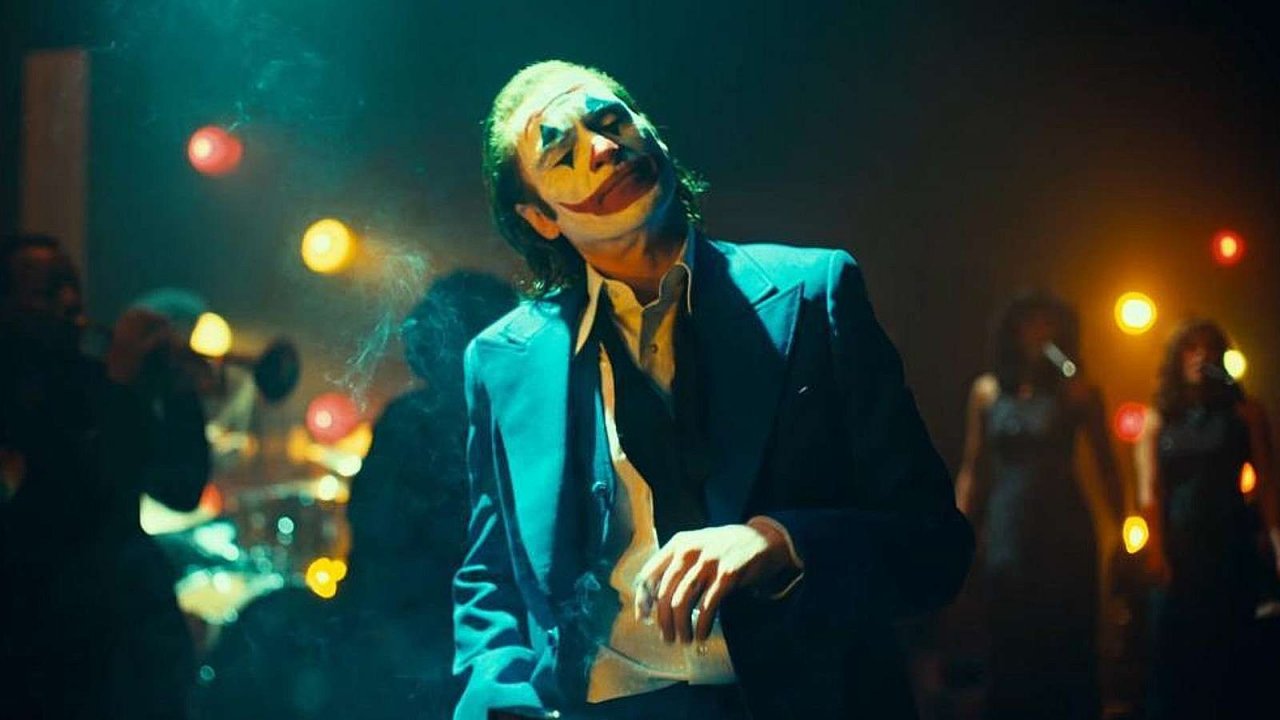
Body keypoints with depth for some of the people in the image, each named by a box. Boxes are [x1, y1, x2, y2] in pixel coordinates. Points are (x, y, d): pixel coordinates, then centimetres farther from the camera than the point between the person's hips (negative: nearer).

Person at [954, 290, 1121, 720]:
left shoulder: (1075, 393, 1)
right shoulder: (988, 391, 8)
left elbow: (1106, 467, 3)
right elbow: (972, 470, 10)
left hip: (1065, 538, -2)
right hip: (1007, 539, 2)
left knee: (1068, 652, 0)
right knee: (1010, 657, 3)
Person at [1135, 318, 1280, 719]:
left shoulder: (1244, 413, 6)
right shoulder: (1158, 419, 8)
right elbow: (1149, 490, 0)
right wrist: (1156, 549, -14)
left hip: (1230, 549, -1)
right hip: (1178, 550, 1)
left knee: (1227, 657, 1)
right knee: (1172, 660, -1)